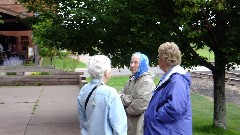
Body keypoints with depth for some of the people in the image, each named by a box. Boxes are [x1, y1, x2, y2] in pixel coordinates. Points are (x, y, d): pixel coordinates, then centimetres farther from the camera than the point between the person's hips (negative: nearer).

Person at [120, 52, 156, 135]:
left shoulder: (147, 82, -14)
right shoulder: (131, 80, 14)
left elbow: (139, 106, -22)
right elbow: (121, 97, 6)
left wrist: (126, 110, -6)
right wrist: (129, 99, -15)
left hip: (139, 126, -8)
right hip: (128, 124, 8)